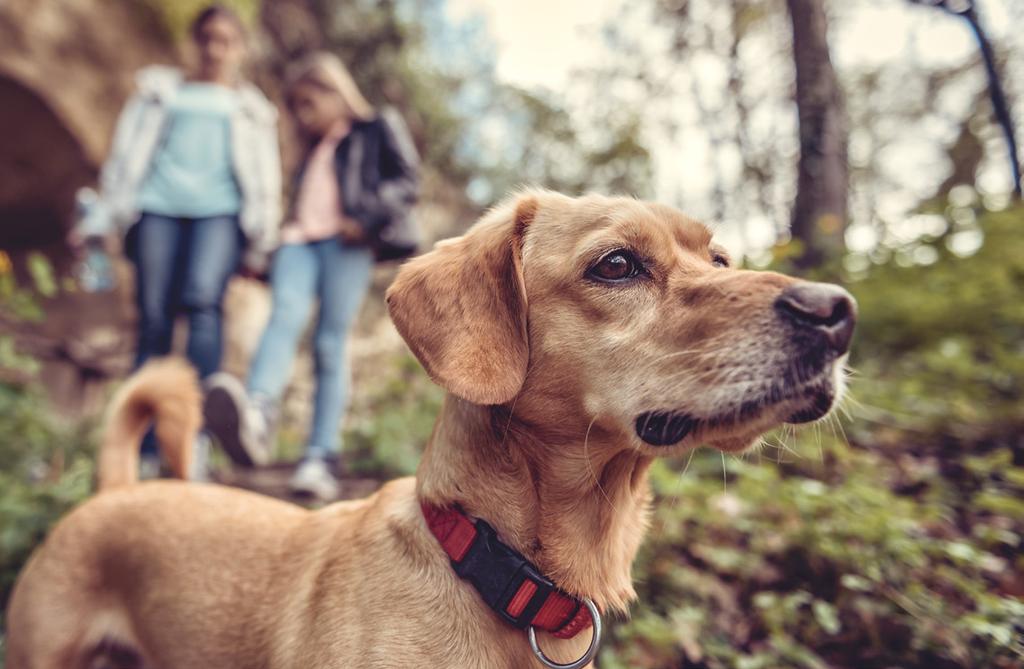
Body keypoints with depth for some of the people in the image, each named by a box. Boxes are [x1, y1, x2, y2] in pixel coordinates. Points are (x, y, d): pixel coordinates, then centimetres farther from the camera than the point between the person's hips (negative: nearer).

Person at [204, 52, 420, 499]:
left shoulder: (377, 130, 17)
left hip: (345, 243, -4)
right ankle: (255, 417, -48)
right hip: (299, 240, 4)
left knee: (330, 345, -13)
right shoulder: (311, 152, 35)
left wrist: (367, 220, -10)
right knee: (285, 314, -25)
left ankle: (319, 461, -16)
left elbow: (405, 183, 5)